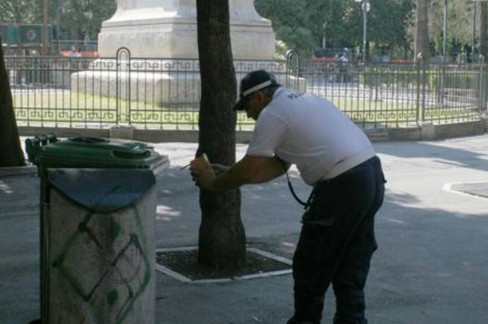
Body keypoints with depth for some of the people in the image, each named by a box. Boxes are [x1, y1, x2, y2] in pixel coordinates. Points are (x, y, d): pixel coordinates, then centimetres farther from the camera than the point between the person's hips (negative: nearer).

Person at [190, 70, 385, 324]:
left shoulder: (272, 114, -5)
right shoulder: (302, 101, 24)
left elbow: (248, 171, -3)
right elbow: (278, 165, 25)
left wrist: (213, 183, 14)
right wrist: (228, 173, 27)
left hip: (343, 186, -10)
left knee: (310, 268, 6)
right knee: (350, 267, 18)